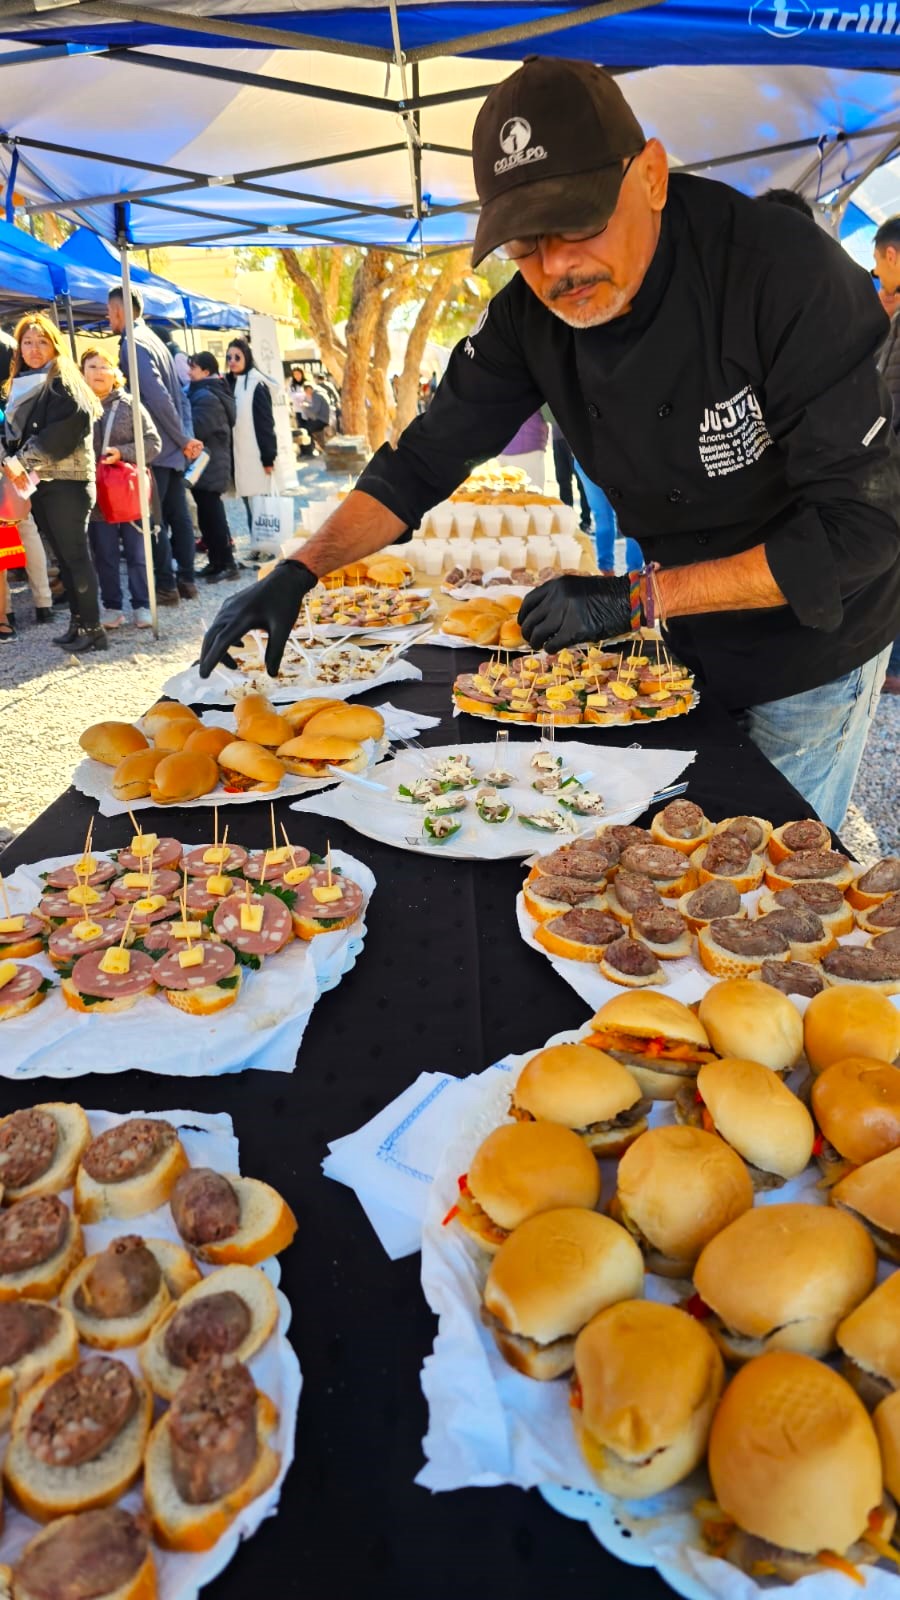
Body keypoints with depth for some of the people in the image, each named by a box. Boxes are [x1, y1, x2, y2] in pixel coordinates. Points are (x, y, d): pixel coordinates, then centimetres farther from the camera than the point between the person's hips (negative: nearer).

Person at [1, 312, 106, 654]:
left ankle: (93, 628, -4)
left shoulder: (63, 384, -5)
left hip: (65, 480, -7)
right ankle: (77, 622, 15)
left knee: (75, 554, -7)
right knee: (62, 555, 9)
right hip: (36, 483, 7)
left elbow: (58, 434, -17)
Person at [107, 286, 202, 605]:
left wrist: (183, 440, -14)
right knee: (178, 515, 10)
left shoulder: (132, 345, -12)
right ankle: (186, 580, 15)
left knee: (152, 520, -3)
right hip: (172, 447, 9)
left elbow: (157, 397, -21)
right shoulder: (153, 340, 17)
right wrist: (186, 437, 7)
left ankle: (165, 585, 0)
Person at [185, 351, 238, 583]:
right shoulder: (203, 392, 16)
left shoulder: (207, 397, -17)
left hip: (208, 466, -10)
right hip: (207, 465, 10)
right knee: (208, 514, 13)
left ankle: (226, 563, 0)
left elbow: (194, 428, -23)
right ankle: (217, 561, 20)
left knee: (212, 514, -6)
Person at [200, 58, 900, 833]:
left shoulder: (785, 274, -29)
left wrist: (635, 599, -29)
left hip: (808, 642, -4)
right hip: (692, 636, 5)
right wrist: (296, 573, -20)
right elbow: (426, 458, -7)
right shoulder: (530, 317, -13)